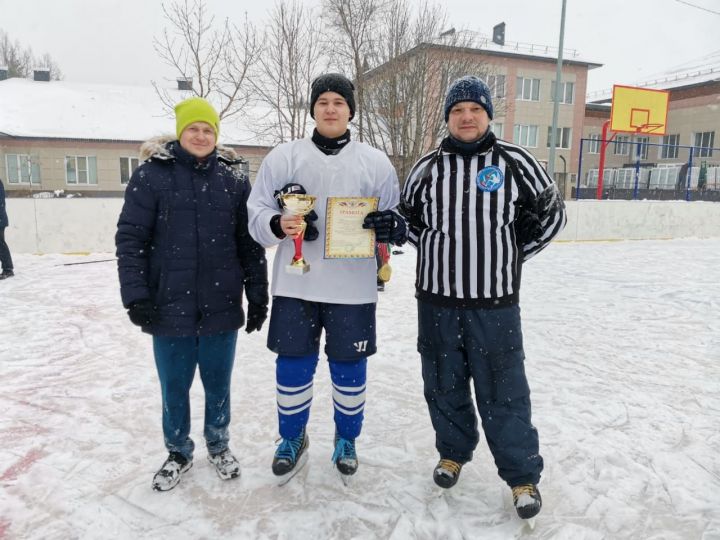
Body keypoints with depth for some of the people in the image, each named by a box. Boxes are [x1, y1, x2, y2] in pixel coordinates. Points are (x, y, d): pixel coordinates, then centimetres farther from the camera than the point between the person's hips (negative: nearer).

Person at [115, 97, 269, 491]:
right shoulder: (151, 174, -3)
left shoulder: (234, 178, 3)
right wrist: (136, 296, -10)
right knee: (174, 388, 13)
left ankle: (218, 446, 38)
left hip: (221, 307, 1)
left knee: (218, 384, 15)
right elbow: (130, 238, -4)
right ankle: (178, 452, 36)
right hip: (170, 306, -1)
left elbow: (249, 241, 4)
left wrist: (257, 296, 2)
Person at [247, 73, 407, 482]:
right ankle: (293, 438, 33)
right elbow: (256, 211, 4)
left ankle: (347, 439, 34)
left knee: (350, 367, 10)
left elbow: (399, 218, 8)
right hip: (295, 284, 1)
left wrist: (391, 225, -16)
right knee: (293, 365, 8)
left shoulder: (374, 161, 7)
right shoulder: (285, 156, 7)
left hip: (353, 287, 0)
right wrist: (278, 224, -18)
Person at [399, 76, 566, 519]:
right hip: (435, 299, 3)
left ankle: (523, 475, 24)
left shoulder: (515, 162, -2)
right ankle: (454, 451, 38)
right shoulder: (427, 167, 4)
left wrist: (512, 255, 5)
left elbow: (550, 215, 8)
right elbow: (407, 217, 18)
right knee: (444, 384, 15)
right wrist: (437, 252, 8)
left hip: (494, 303, -2)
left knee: (503, 391, 5)